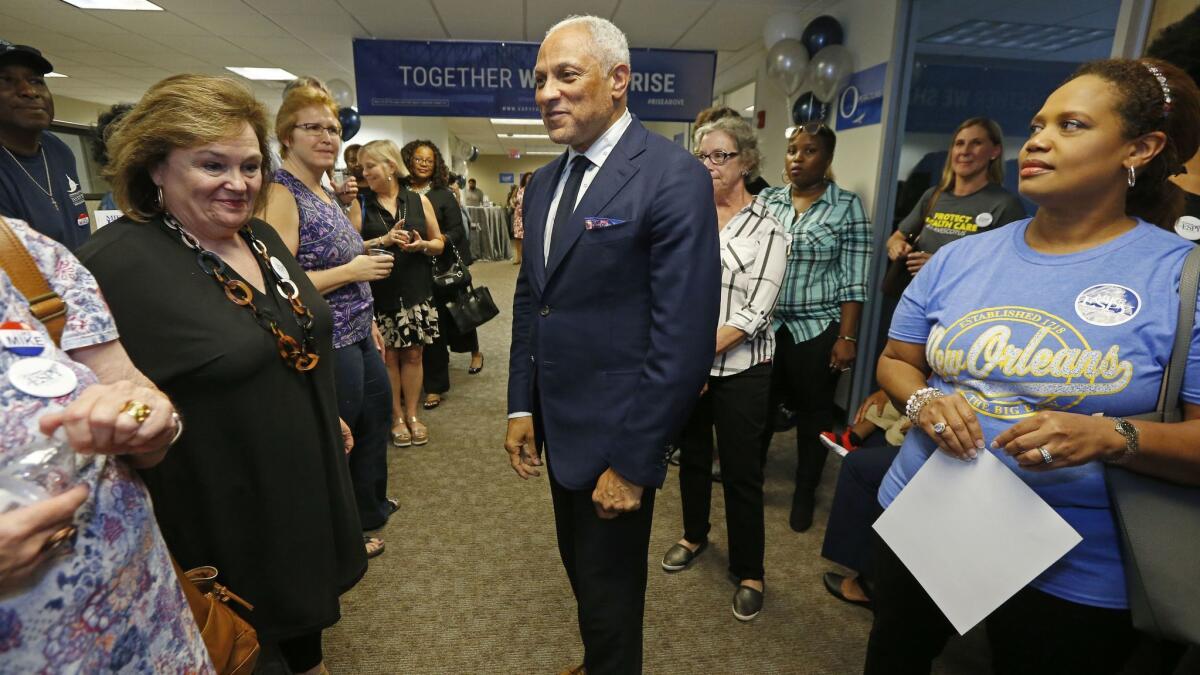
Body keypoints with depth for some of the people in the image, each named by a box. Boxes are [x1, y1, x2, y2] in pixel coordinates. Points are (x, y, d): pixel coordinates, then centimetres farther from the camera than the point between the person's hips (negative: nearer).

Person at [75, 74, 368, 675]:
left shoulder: (261, 237, 1)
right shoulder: (117, 263, -21)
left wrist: (332, 421, 16)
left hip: (309, 478, 7)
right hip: (226, 513, -6)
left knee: (305, 598, 27)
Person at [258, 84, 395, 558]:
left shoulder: (325, 193, 11)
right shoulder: (281, 194, -17)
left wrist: (368, 320, 17)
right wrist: (352, 272, -20)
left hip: (356, 336, 10)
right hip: (326, 344, -10)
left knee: (377, 415, 23)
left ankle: (369, 506, 45)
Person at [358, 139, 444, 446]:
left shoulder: (419, 200, 6)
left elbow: (439, 243, 9)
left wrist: (422, 245, -11)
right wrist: (383, 240, -17)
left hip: (416, 290, 1)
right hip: (379, 293, -1)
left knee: (413, 353, 7)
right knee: (388, 355, 5)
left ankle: (412, 414, 21)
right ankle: (396, 417, 19)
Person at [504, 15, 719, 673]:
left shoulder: (675, 178, -17)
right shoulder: (543, 182, 7)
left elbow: (684, 338, -21)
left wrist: (634, 462, -18)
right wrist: (521, 407, 7)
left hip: (616, 438, -7)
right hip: (558, 426, 8)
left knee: (609, 591, 14)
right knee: (580, 566, 26)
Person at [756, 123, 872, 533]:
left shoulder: (847, 206, -3)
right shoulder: (766, 199, 6)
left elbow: (853, 279, -6)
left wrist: (847, 337, -10)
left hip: (817, 330, -2)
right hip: (764, 326, 3)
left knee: (813, 413, 10)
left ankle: (805, 493, 29)